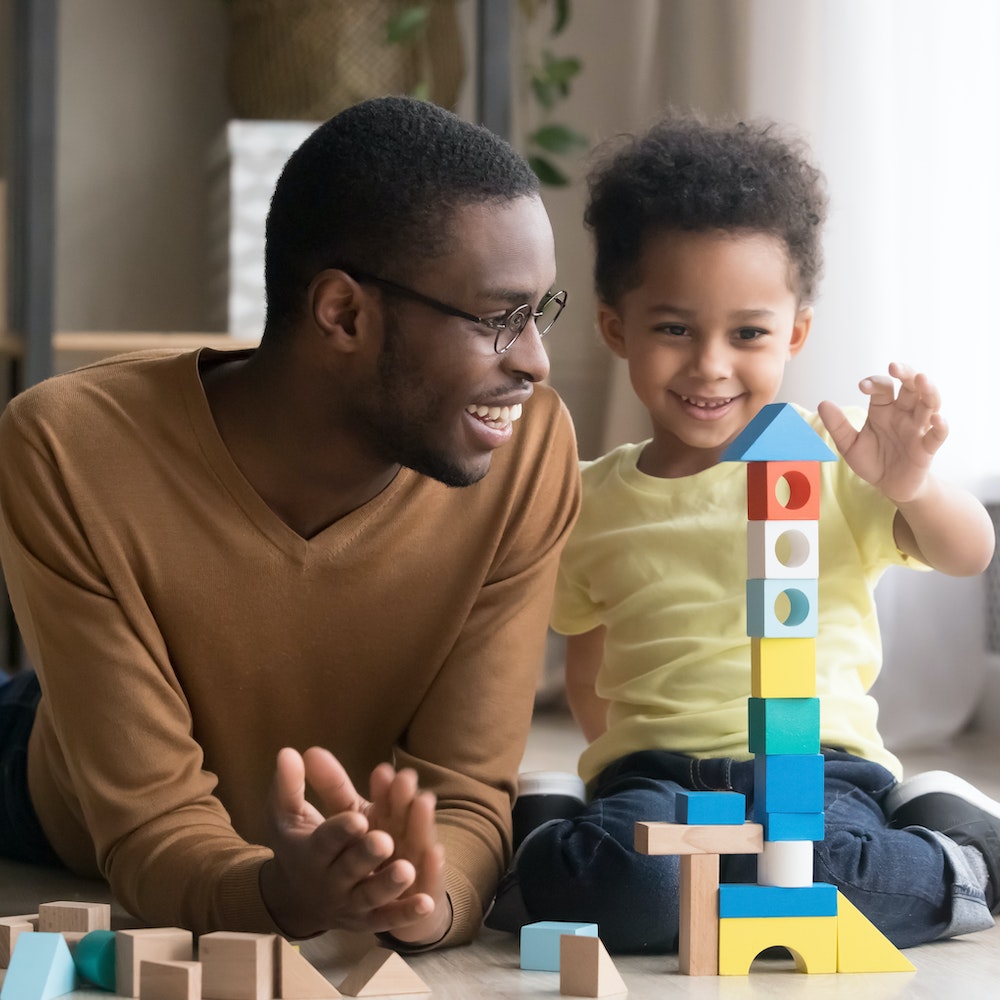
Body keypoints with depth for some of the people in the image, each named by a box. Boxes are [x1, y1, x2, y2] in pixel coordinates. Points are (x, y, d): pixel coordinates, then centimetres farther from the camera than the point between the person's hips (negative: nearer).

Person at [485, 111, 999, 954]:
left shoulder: (830, 461, 3)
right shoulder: (589, 503, 13)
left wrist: (912, 488, -26)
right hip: (652, 769, 0)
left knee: (808, 876, -35)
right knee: (624, 883, -36)